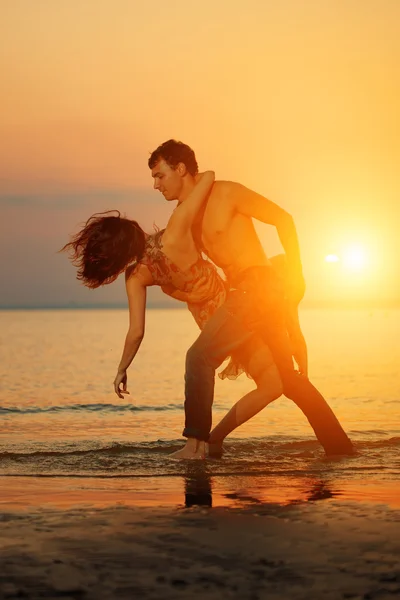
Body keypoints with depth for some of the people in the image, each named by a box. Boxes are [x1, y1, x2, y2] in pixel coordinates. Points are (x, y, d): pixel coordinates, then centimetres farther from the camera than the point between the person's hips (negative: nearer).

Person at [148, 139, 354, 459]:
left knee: (200, 356, -12)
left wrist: (296, 274, -8)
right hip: (246, 292, 9)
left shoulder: (225, 193, -7)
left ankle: (195, 442, -13)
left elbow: (283, 218, -5)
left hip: (257, 286, -9)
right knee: (289, 377, 13)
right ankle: (339, 444, 19)